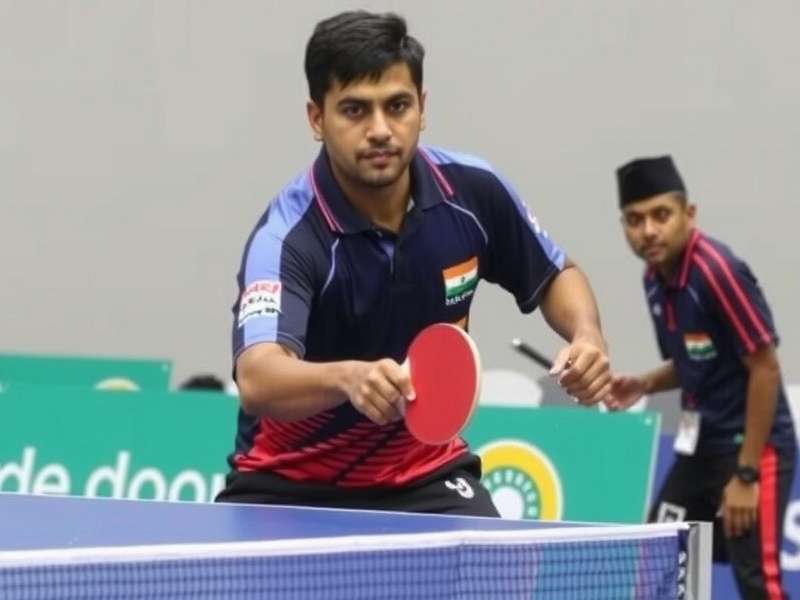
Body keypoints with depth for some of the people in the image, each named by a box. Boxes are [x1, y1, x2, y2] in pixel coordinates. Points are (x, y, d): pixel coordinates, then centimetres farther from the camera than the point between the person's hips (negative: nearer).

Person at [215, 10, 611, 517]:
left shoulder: (472, 192, -11)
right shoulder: (288, 235, -26)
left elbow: (555, 276, 9)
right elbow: (258, 381, -43)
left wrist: (587, 337, -12)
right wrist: (348, 377, -62)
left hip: (424, 475, 3)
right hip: (290, 483, -3)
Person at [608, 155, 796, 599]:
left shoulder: (718, 272, -19)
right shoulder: (655, 280, 5)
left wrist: (746, 473, -18)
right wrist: (645, 385, 0)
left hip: (752, 447, -9)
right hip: (698, 446, 9)